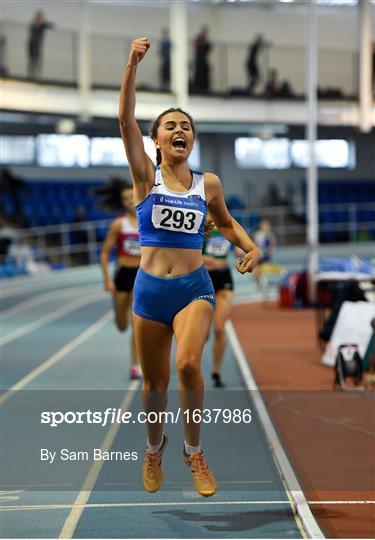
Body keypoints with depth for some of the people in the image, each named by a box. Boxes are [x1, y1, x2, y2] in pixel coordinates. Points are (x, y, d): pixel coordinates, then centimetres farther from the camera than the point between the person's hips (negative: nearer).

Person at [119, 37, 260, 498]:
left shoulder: (208, 183, 5)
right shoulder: (146, 176, -1)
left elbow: (225, 223, 23)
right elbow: (125, 119, -13)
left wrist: (251, 247, 2)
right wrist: (133, 63, -24)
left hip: (194, 288, 0)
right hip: (150, 289, 0)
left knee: (188, 364, -26)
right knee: (154, 381, 11)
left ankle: (194, 451, -6)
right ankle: (154, 450, 39)